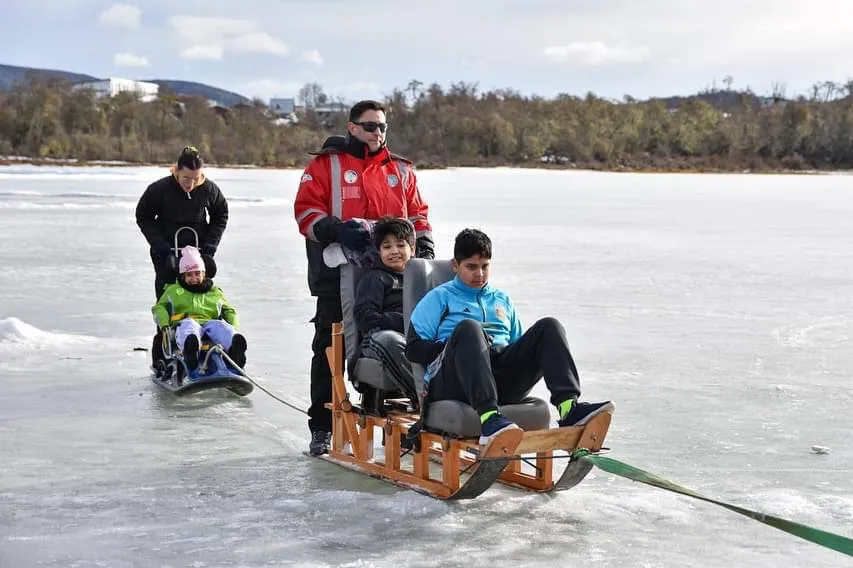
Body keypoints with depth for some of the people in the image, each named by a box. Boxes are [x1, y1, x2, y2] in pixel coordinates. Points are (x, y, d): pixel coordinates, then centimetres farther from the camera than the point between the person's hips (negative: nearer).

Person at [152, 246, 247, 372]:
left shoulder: (215, 292, 33)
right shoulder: (174, 290, 30)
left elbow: (229, 311, 29)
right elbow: (160, 308, 21)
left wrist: (233, 329, 7)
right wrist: (164, 326, -1)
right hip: (184, 325, -1)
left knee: (218, 325, -36)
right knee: (188, 324, -40)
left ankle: (234, 348, -68)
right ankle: (190, 349, -74)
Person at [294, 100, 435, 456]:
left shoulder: (400, 170, 16)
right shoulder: (326, 164, 2)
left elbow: (417, 212, 20)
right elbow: (306, 209, -6)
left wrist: (423, 244, 4)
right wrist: (336, 231, -21)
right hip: (338, 275, -3)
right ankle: (322, 427, 11)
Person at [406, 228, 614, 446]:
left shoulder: (502, 299, 33)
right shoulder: (439, 298, 18)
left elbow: (519, 345, 31)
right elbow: (413, 348, 7)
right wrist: (462, 346, -5)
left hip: (503, 381, 4)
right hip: (451, 382, -4)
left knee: (549, 327, -13)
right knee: (468, 328, -35)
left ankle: (569, 409, -37)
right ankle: (489, 419, -54)